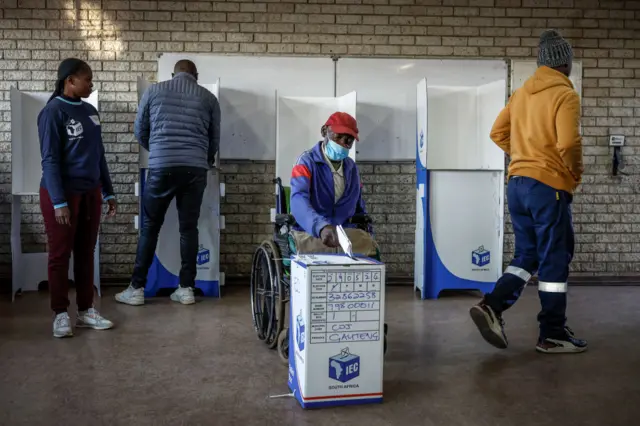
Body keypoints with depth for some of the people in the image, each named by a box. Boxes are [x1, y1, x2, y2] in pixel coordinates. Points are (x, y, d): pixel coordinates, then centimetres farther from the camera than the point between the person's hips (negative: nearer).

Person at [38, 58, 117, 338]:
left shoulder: (90, 111, 10)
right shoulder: (53, 112, -10)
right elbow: (50, 160, -14)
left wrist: (108, 192, 12)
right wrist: (59, 202, -18)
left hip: (90, 192, 6)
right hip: (62, 193, -6)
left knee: (86, 253, 9)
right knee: (60, 255, 2)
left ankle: (86, 310, 18)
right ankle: (61, 314, 12)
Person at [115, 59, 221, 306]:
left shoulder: (153, 91, 12)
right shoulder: (209, 98, 13)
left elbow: (140, 132, 17)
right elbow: (215, 140, 18)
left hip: (161, 167, -1)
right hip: (195, 169, 1)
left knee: (150, 227, 8)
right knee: (188, 228, 8)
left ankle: (137, 289, 12)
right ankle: (186, 289, 11)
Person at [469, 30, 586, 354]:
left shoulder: (522, 93, 12)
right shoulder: (565, 94, -9)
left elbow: (498, 133, 14)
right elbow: (568, 143, -19)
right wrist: (575, 175, -3)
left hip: (517, 184, 7)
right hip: (548, 187, -7)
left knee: (526, 255, 15)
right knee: (555, 260, 3)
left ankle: (491, 307, 1)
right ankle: (553, 335, 11)